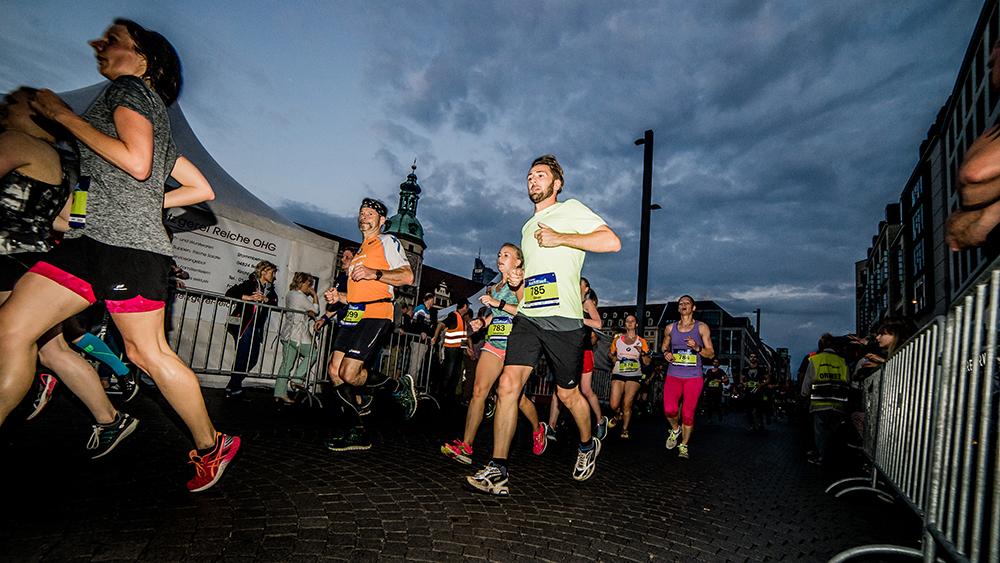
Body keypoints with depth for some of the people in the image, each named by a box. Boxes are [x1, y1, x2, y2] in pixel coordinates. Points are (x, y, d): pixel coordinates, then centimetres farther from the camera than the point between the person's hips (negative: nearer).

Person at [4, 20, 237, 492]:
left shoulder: (131, 88, 2)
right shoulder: (151, 113, 27)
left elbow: (136, 164, -16)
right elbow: (202, 188, 23)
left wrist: (64, 116, -7)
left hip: (126, 240, -9)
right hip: (92, 237, 9)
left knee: (148, 352, -4)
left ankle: (211, 447, 8)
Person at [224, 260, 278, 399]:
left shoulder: (269, 288, 15)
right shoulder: (249, 284, -3)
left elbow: (275, 302, 0)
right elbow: (230, 293, -13)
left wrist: (265, 299, -18)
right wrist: (249, 297, -21)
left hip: (256, 327, 7)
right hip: (243, 324, -7)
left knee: (252, 359, 5)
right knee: (242, 358, -7)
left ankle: (231, 387, 17)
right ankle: (235, 390, 5)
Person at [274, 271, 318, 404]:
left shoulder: (289, 294, 16)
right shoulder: (300, 297, -14)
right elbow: (315, 310, -1)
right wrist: (314, 295, 5)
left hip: (286, 333, 9)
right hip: (297, 335, -9)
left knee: (286, 363, 8)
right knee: (312, 354, 8)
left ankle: (279, 394, 9)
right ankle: (296, 379, 5)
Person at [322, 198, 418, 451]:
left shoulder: (387, 241, 4)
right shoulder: (361, 251, 30)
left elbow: (407, 276, -9)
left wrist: (374, 273, -20)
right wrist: (339, 296, 15)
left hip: (375, 315, -9)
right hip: (354, 315, 9)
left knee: (349, 374, -17)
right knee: (334, 371, -1)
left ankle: (399, 387, 6)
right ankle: (355, 433, 8)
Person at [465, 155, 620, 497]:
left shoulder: (571, 210, 3)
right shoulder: (528, 227, 24)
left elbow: (611, 241, -11)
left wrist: (559, 238, -12)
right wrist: (518, 279, 16)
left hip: (563, 319, -5)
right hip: (527, 317, 5)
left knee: (568, 394, 8)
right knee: (508, 384, -11)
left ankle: (588, 446, 37)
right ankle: (497, 473, -7)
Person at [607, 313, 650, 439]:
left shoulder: (641, 341, 7)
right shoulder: (618, 339, 11)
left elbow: (647, 363, 4)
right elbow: (610, 352, 22)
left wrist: (642, 353, -15)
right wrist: (613, 357, -1)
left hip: (634, 376, -1)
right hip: (618, 374, 1)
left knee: (627, 405, -9)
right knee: (614, 405, -7)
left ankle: (625, 429, 12)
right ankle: (618, 415, 28)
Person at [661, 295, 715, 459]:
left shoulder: (702, 327, 2)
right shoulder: (670, 328, 9)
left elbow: (711, 354, 2)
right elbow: (664, 345, 25)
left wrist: (697, 347, -17)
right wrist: (666, 353, 2)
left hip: (694, 377, -1)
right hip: (673, 375, 1)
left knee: (688, 414, -1)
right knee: (670, 410, -18)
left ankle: (684, 445, 22)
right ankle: (675, 429, 15)